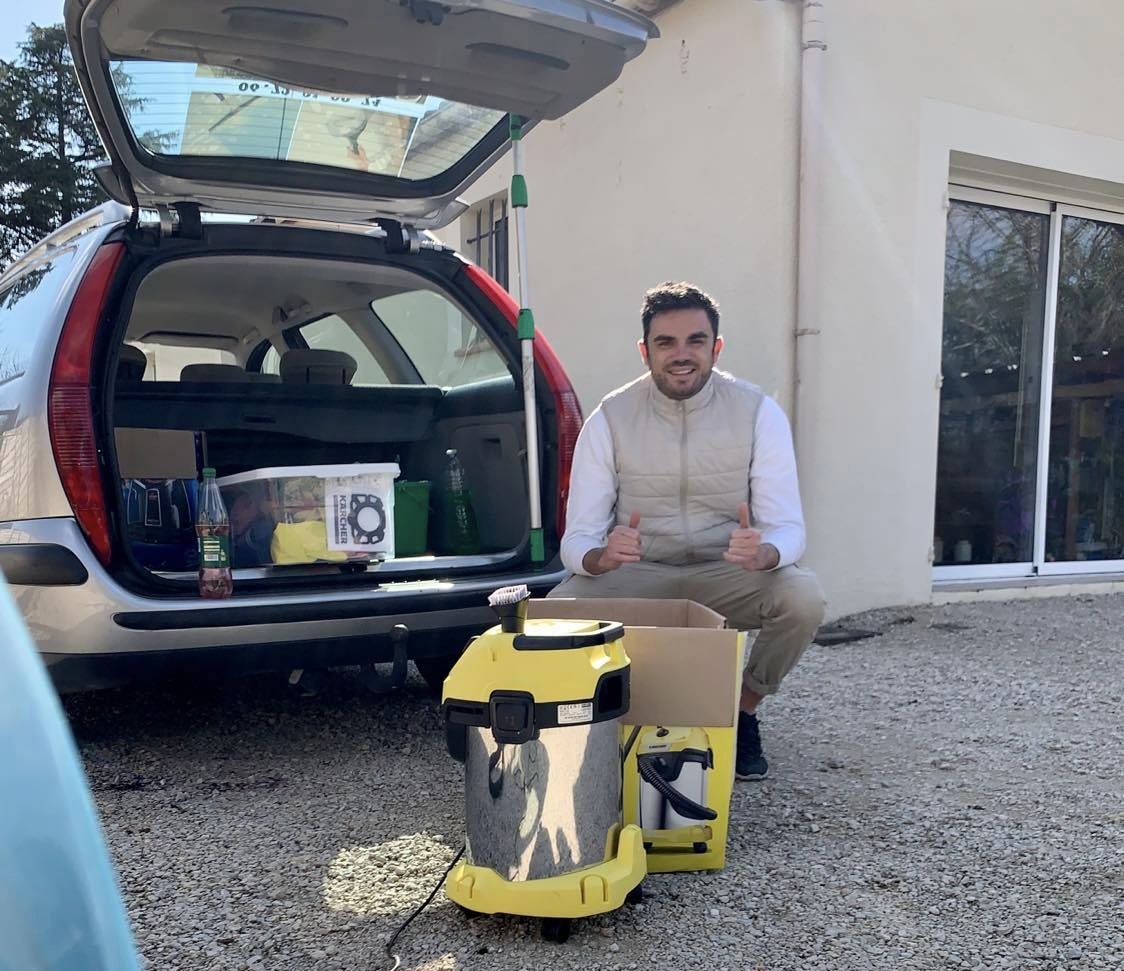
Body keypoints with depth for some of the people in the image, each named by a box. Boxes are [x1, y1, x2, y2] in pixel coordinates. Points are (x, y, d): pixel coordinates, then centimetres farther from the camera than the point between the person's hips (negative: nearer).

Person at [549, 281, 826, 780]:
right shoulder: (610, 418, -9)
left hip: (727, 575, 1)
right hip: (634, 576, 0)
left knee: (803, 598, -29)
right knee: (560, 604, -29)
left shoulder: (758, 412, -9)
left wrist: (763, 553, -39)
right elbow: (577, 538, -12)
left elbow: (787, 527, -13)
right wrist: (601, 557, -37)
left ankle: (742, 711, 2)